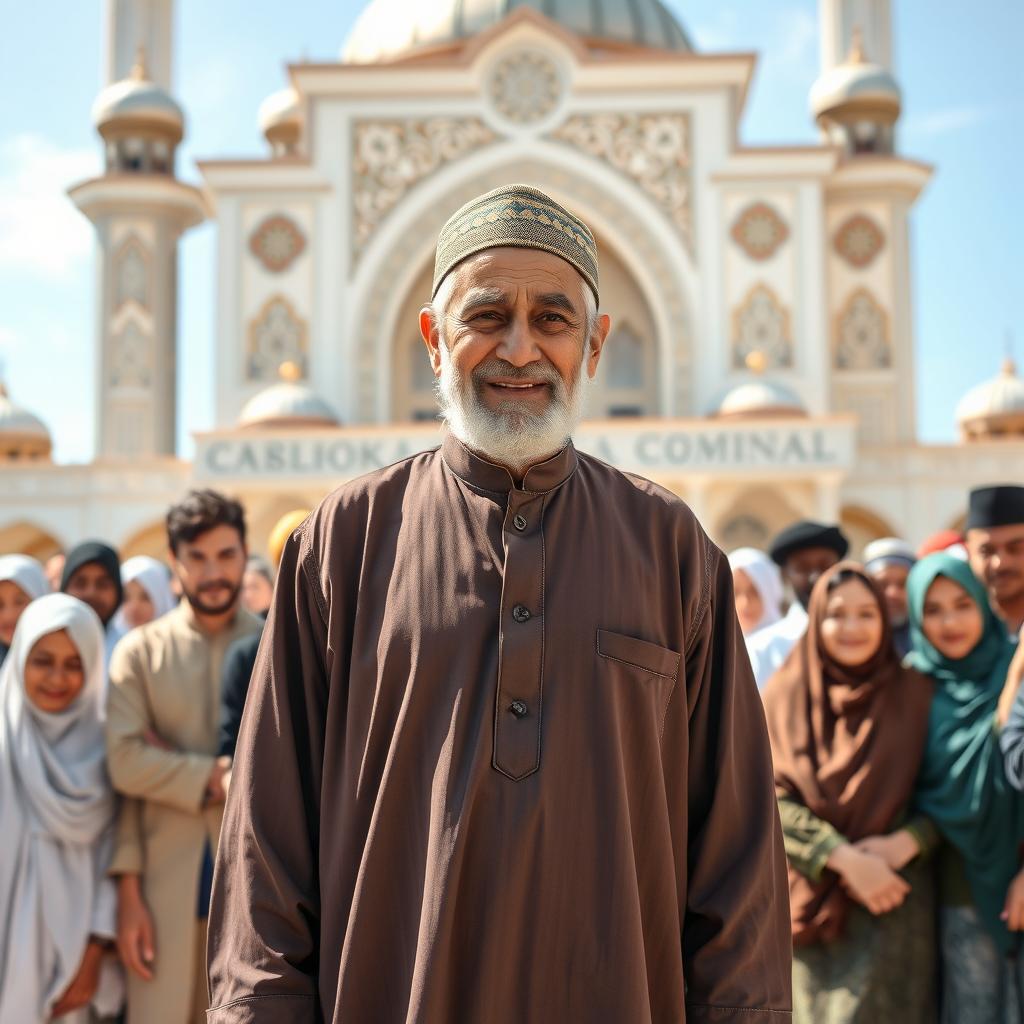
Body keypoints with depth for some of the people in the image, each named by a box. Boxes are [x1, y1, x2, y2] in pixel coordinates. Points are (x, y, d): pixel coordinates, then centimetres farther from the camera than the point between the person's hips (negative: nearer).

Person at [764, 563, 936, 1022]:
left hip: (894, 899, 0)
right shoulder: (785, 695, 3)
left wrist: (907, 842, -14)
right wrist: (846, 858, -15)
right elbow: (774, 797, -5)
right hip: (812, 895, 0)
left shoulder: (913, 694, 5)